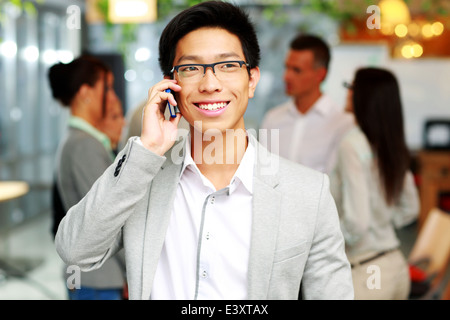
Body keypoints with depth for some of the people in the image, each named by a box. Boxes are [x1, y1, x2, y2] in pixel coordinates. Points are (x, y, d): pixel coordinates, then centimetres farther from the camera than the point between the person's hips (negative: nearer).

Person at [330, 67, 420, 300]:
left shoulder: (352, 145, -18)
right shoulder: (393, 145, 4)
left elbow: (356, 223, -24)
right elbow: (410, 209, 17)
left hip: (364, 273, -8)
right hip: (396, 266, 8)